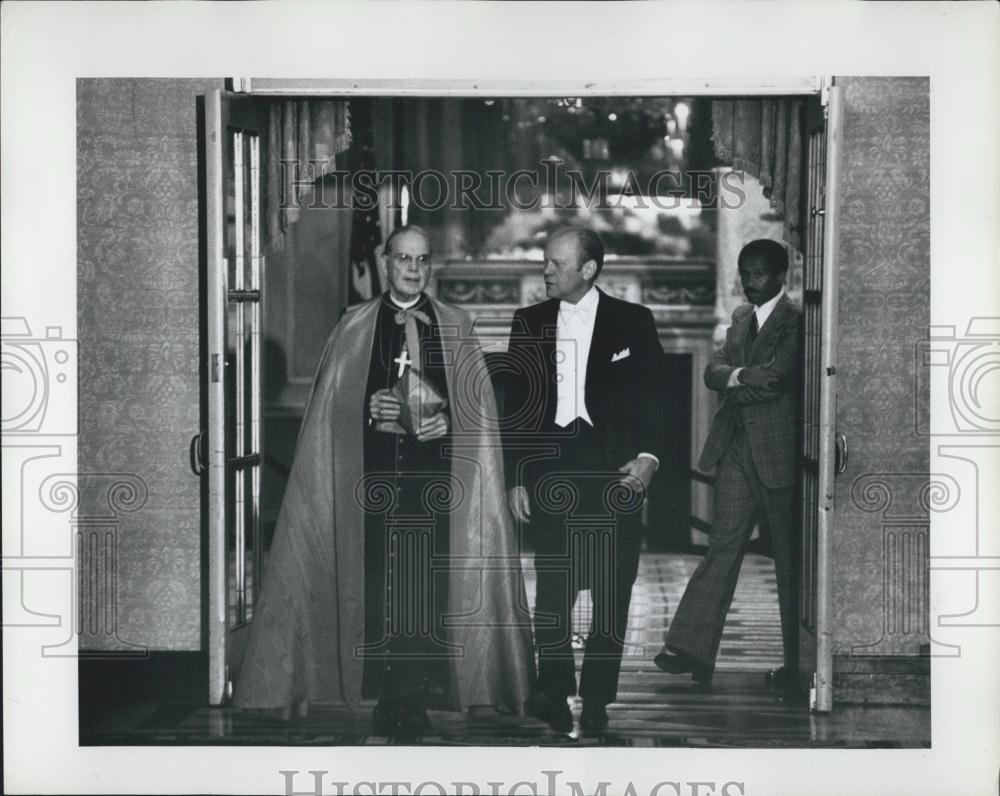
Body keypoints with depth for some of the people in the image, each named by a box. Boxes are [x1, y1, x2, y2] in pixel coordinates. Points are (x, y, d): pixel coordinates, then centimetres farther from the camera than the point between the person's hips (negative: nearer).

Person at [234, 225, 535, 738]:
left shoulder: (454, 326, 11)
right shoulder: (355, 326, 11)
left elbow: (476, 405, 10)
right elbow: (332, 403, 10)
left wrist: (446, 418, -8)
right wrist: (369, 409, -7)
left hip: (433, 465, 0)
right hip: (374, 467, 0)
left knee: (428, 576, -7)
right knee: (379, 579, -5)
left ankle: (417, 693, -1)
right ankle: (389, 693, 3)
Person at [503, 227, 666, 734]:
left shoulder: (633, 322, 5)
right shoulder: (529, 324, 11)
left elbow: (654, 397, 5)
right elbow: (515, 404, 11)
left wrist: (649, 455, -11)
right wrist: (515, 478, 4)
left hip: (615, 469, -1)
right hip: (550, 468, 1)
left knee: (612, 591, 0)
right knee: (552, 587, -2)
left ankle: (597, 700, 6)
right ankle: (554, 691, 6)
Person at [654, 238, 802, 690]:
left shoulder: (796, 321, -8)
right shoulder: (740, 318, 16)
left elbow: (777, 376, -19)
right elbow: (714, 373, 7)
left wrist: (736, 378, -4)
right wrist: (748, 378, -12)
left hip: (778, 451, -6)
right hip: (736, 449, 6)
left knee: (790, 559, 2)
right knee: (723, 545, 0)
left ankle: (797, 664, 11)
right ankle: (692, 649, -5)